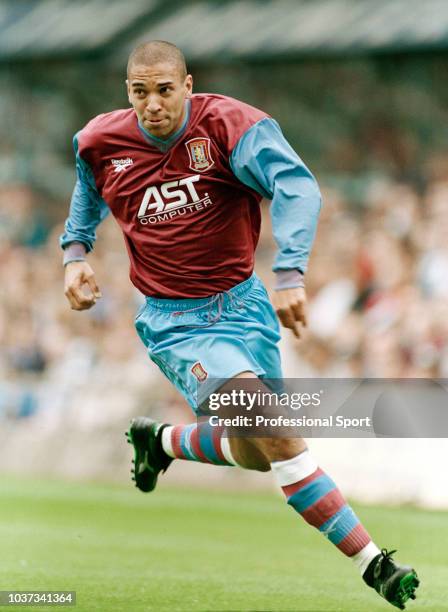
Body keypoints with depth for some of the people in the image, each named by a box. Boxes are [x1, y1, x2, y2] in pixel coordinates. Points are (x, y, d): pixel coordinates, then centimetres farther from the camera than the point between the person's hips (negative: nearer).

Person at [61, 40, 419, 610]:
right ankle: (370, 561, -19)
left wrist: (289, 273, -41)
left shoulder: (229, 125, -15)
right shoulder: (101, 142, -4)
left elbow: (296, 185, -29)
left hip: (242, 302, 1)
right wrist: (74, 251, 8)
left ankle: (161, 440, 42)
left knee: (256, 454, 11)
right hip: (174, 322, -1)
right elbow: (89, 190, 22)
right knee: (272, 429, -21)